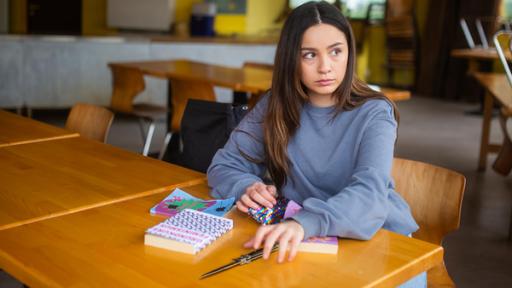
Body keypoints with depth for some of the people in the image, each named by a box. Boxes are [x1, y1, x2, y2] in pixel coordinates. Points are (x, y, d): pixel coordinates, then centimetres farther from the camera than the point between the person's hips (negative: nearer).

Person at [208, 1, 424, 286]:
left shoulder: (374, 114, -13)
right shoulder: (275, 106, -3)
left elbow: (369, 193, -29)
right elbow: (224, 166, 1)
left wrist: (305, 223, -48)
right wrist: (248, 187, -23)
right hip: (302, 240, 1)